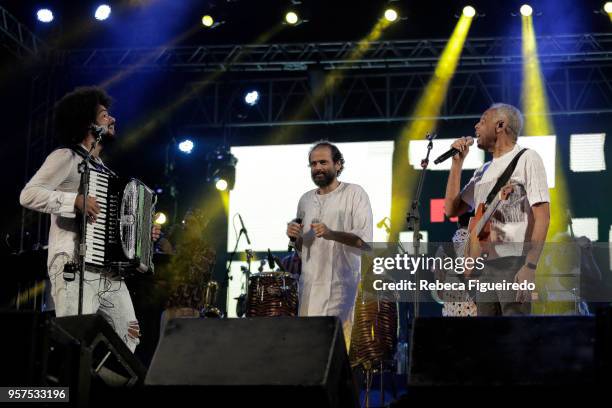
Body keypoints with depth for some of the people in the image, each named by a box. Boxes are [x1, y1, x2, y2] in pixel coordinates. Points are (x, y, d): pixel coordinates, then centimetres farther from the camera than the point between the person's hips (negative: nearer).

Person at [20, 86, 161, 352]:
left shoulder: (103, 170, 26)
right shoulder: (66, 158, 0)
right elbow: (28, 195, -13)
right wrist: (75, 200, -21)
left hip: (110, 271, 8)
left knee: (129, 339, 1)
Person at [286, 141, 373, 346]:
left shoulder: (354, 194, -1)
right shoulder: (305, 200, 16)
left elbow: (365, 241, -9)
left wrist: (332, 234, -22)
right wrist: (295, 236, 1)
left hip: (341, 285, -5)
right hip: (309, 285, 5)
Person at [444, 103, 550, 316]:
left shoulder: (526, 159, -1)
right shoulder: (483, 171, 22)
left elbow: (542, 216, -10)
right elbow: (452, 209, 21)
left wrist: (530, 266, -19)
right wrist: (457, 163, 16)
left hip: (514, 264, -7)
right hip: (485, 266, 8)